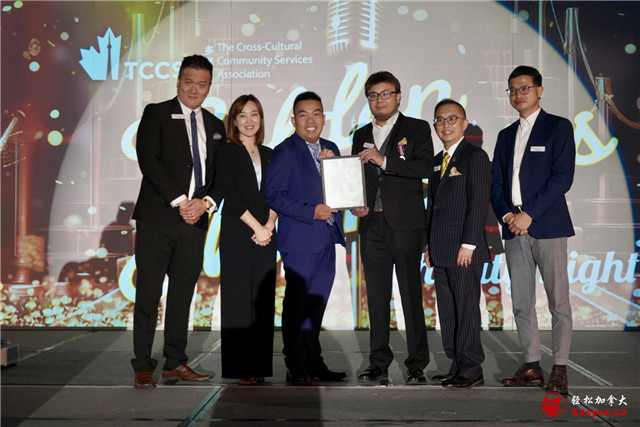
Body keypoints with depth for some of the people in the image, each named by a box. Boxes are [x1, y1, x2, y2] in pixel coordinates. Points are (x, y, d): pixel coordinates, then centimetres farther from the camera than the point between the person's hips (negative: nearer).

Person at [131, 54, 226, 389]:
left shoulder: (215, 126, 17)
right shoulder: (156, 114, 2)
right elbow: (148, 160, -9)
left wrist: (206, 202, -6)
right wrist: (179, 201, -13)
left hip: (195, 220, 4)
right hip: (157, 219, -4)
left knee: (183, 293, 8)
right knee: (148, 293, -3)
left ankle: (175, 362, 16)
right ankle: (143, 366, 3)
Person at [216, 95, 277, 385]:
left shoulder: (268, 155, 16)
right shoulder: (226, 152, 2)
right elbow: (231, 196, -7)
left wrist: (269, 226, -6)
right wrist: (257, 227, -10)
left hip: (265, 235, 5)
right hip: (237, 235, -4)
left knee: (263, 300, 3)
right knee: (237, 298, -5)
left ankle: (259, 366, 8)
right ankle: (240, 368, -1)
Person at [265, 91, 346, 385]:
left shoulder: (330, 149, 16)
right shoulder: (284, 152, -5)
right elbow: (274, 196, -12)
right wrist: (311, 212, -18)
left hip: (327, 239, 7)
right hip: (300, 240, -6)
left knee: (317, 301, 13)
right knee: (297, 303, -1)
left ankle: (313, 361, 23)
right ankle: (296, 368, 6)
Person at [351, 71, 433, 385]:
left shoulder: (417, 129, 4)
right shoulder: (361, 136, 18)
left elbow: (426, 168, -11)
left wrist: (384, 160, -16)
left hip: (405, 223, -4)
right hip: (372, 224, 4)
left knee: (411, 294, -3)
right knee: (376, 295, 6)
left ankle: (417, 365, 4)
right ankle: (379, 364, 12)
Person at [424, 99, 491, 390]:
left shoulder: (475, 157, -6)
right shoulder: (437, 161, 19)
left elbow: (479, 203, -13)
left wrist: (469, 244, -17)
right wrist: (429, 245, 16)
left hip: (464, 250, -8)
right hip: (441, 251, 8)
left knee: (466, 308, -3)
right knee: (447, 310, 10)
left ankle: (471, 369, 4)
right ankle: (457, 366, 17)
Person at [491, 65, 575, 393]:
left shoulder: (558, 127, 3)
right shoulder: (505, 136, 19)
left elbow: (562, 177, -8)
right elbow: (496, 184, 15)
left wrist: (529, 214, -13)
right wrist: (506, 215, -4)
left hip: (548, 226, -5)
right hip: (514, 229, 6)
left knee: (558, 301, -4)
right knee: (521, 302, 6)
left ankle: (559, 369, 1)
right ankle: (531, 366, 13)